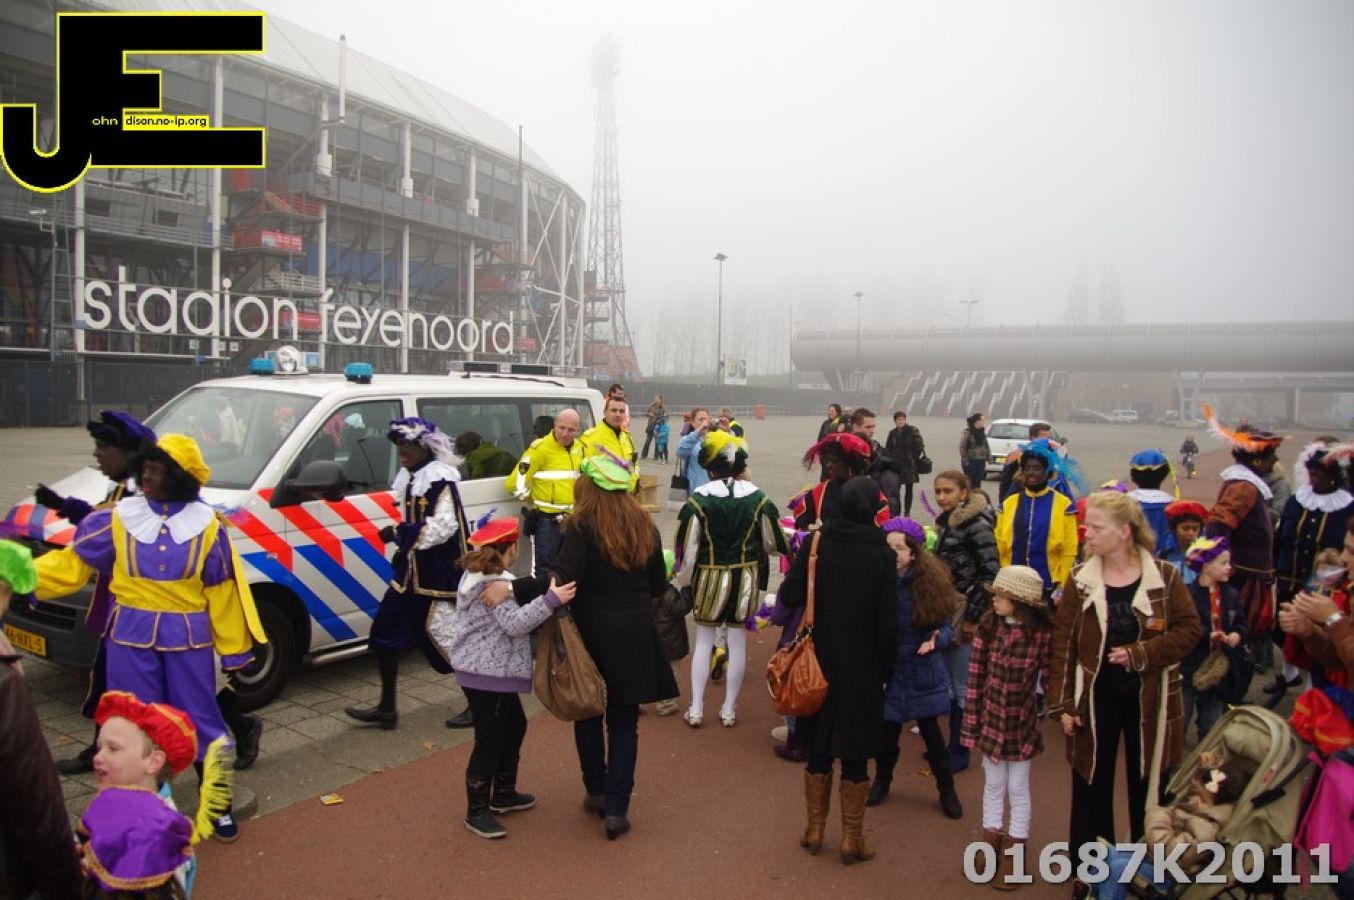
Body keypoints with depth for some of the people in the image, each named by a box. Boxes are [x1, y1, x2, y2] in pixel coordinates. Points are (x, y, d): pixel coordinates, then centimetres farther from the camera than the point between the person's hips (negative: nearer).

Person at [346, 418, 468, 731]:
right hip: (410, 573, 9)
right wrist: (401, 550, 19)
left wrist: (400, 533, -25)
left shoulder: (441, 481, -16)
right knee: (385, 632, 8)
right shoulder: (409, 479, 12)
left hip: (438, 577, -9)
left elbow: (443, 526, -26)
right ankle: (386, 708, 19)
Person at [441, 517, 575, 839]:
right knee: (489, 740, -1)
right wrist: (550, 600, -36)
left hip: (492, 669, 11)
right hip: (488, 672, -11)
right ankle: (476, 811, 10)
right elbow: (515, 623, -30)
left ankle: (503, 793, 33)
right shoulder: (495, 583, -20)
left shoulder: (476, 576, 11)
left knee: (514, 725, 21)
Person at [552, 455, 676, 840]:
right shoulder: (645, 528, 2)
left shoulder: (583, 527, -12)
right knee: (624, 722, 10)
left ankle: (597, 792, 28)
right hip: (634, 635, 3)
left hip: (591, 634, -3)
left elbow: (563, 579, -23)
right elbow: (657, 587, 9)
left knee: (588, 714, 18)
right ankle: (616, 808, 9)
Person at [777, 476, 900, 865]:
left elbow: (788, 597, -10)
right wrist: (887, 669, 3)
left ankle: (814, 829, 26)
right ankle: (851, 838, 19)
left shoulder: (815, 544, -9)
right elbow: (888, 621, -10)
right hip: (862, 669, -1)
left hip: (819, 662, 2)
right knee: (855, 754, 10)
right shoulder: (882, 555, -12)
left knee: (818, 749, 16)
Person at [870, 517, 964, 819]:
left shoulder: (930, 581, -12)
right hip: (886, 670, 0)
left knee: (930, 732, 10)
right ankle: (882, 780, 39)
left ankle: (947, 789, 32)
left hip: (923, 672, 0)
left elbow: (945, 625, -5)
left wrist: (936, 639, -25)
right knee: (887, 731, 12)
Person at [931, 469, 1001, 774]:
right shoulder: (945, 521, 10)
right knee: (947, 683, 15)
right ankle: (948, 744, 26)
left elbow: (990, 572, -16)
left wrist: (973, 616, -15)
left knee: (963, 687, 2)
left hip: (965, 612, -8)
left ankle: (958, 752, 13)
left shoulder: (976, 523, -15)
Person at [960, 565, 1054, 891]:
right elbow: (975, 677, -5)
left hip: (1021, 723, -2)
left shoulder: (1042, 633, -16)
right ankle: (992, 848, 30)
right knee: (993, 785, 15)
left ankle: (1014, 855, 24)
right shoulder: (988, 626, -8)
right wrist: (971, 724, -4)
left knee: (1017, 790, 10)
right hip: (990, 720, 2)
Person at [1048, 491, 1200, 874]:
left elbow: (1189, 629, -6)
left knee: (1147, 783, 11)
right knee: (1091, 784, 9)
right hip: (1095, 698, 1)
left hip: (1149, 699, -1)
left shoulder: (1165, 576, -6)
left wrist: (1141, 653, -18)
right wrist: (1062, 703, -7)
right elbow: (1063, 643, -4)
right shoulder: (1079, 581, -4)